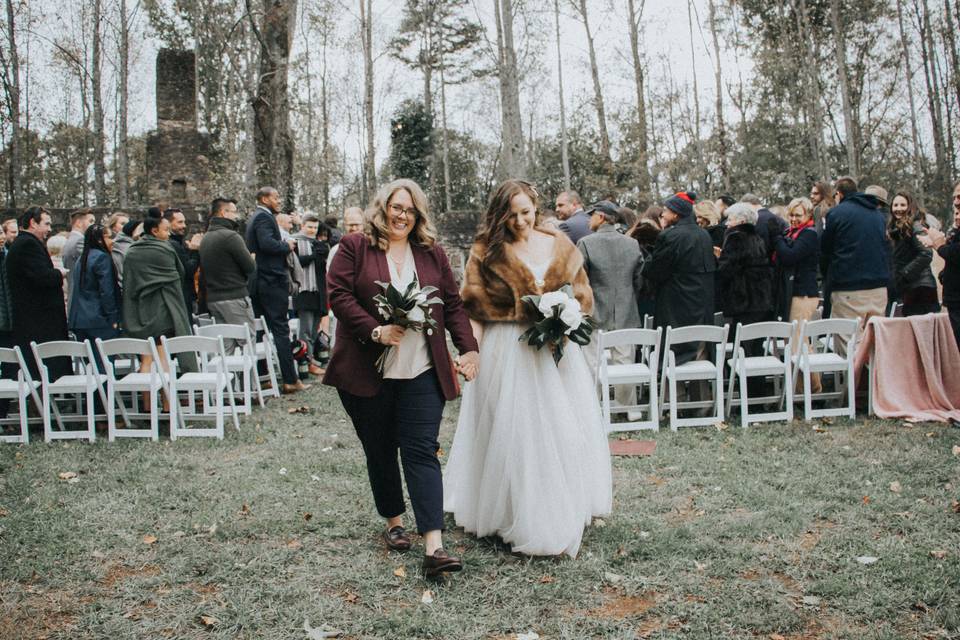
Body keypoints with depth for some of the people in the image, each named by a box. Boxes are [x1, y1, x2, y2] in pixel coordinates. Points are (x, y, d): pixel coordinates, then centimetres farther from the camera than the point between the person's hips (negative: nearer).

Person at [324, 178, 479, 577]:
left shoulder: (433, 255, 11)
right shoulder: (354, 247, 2)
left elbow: (453, 305, 10)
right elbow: (338, 295, -7)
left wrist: (468, 348, -1)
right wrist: (376, 331, -19)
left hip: (422, 374, 1)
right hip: (368, 372, -1)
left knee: (422, 451, -5)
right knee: (380, 451, 11)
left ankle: (433, 546, -9)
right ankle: (394, 522, 33)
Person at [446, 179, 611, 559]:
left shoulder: (561, 246, 8)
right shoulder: (488, 250, 0)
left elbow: (583, 295, 12)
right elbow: (473, 306, -1)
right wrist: (473, 352, -12)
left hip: (557, 349, 3)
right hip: (508, 353, -3)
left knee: (564, 431, 7)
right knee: (514, 435, 1)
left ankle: (565, 512, 25)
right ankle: (520, 518, 13)